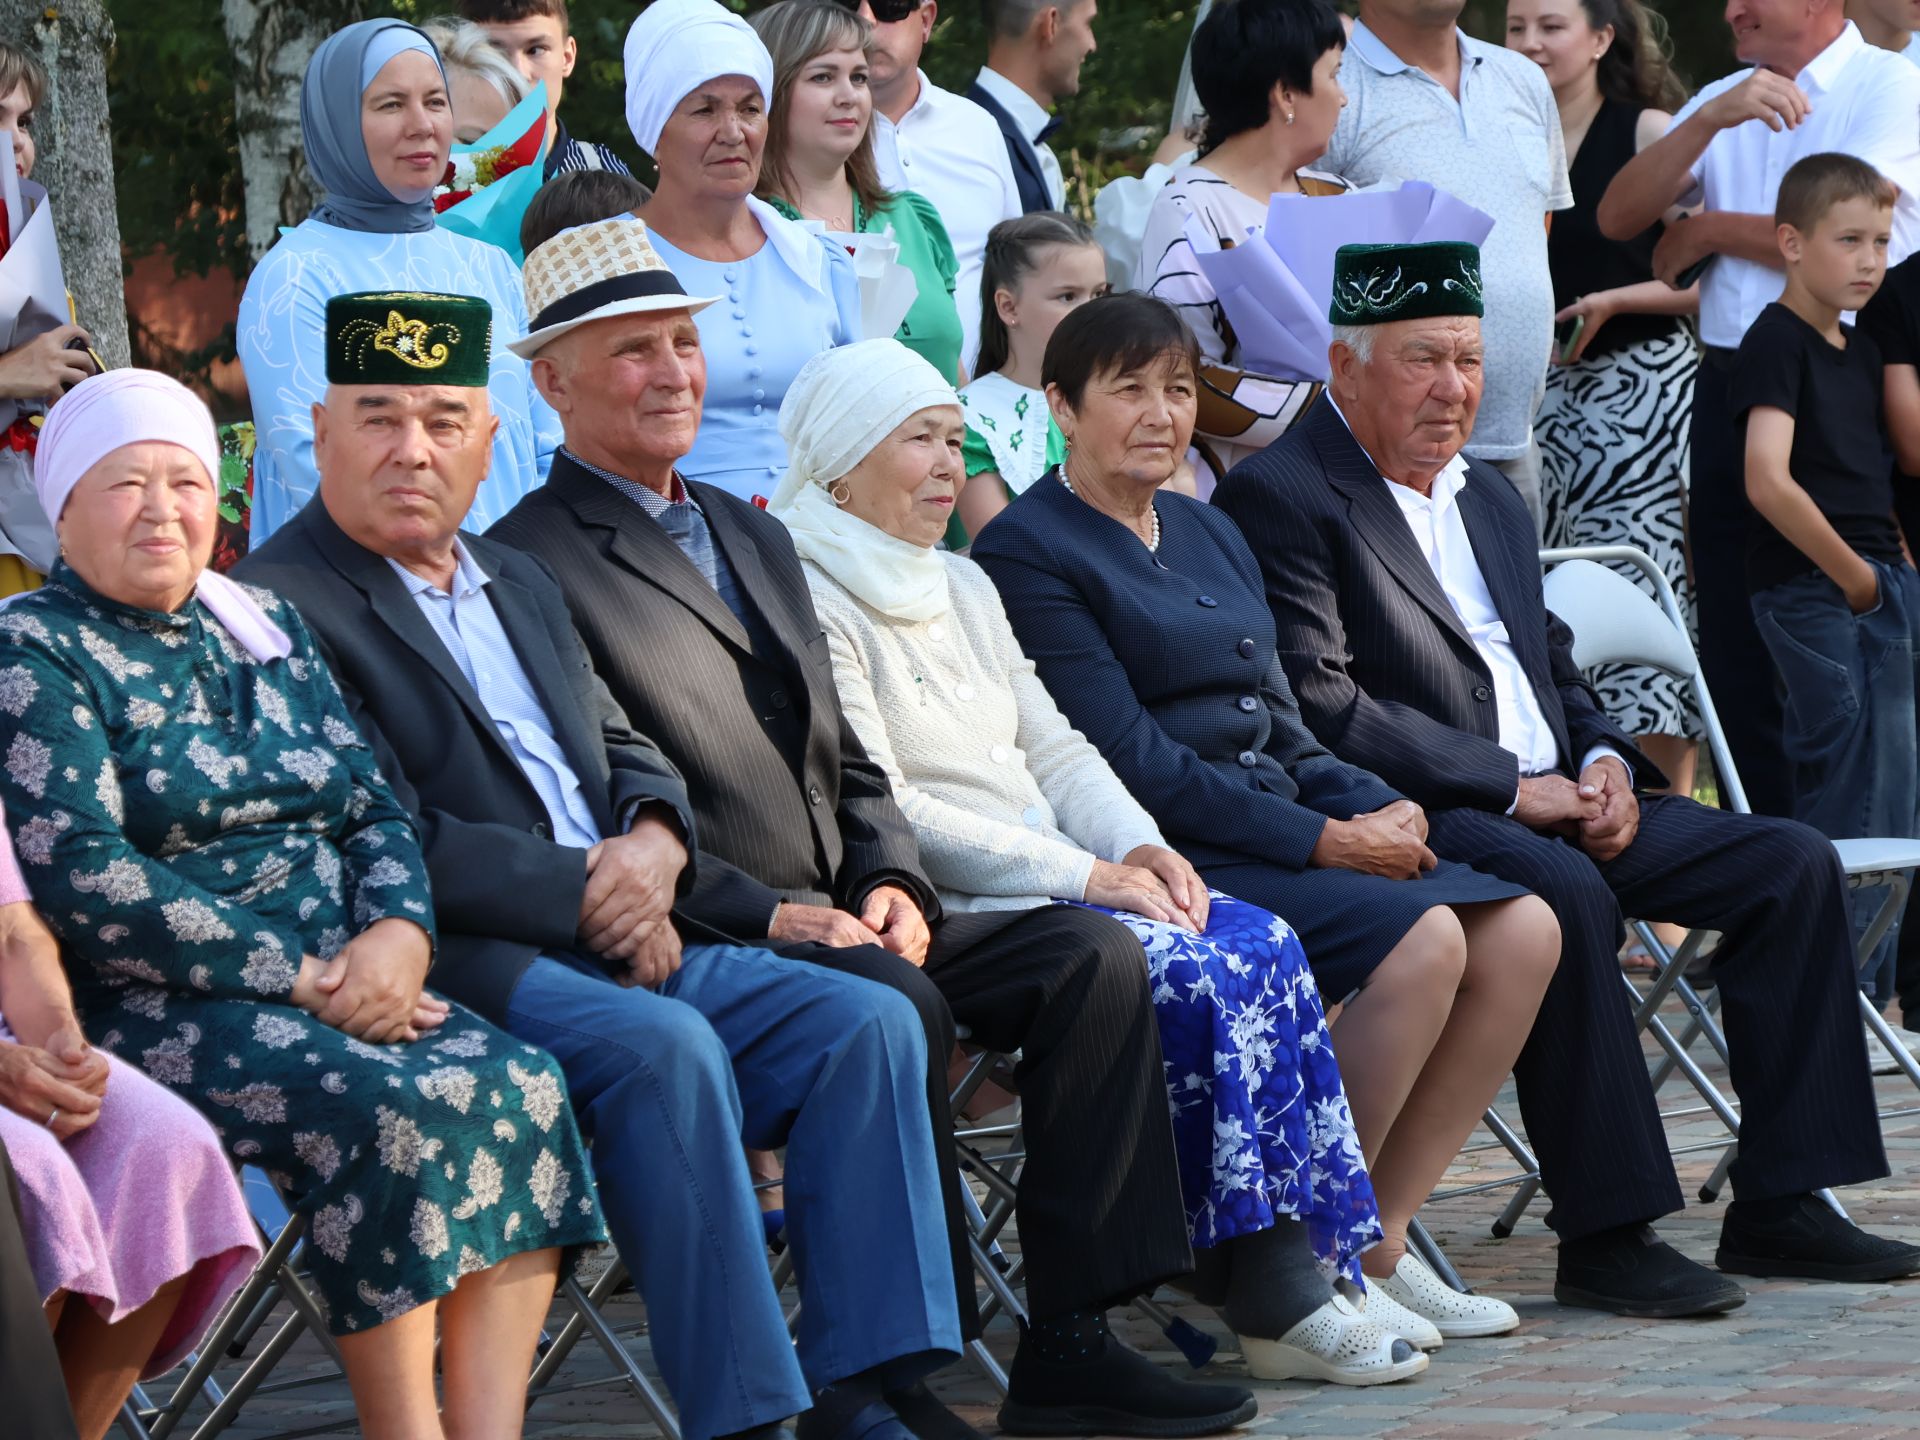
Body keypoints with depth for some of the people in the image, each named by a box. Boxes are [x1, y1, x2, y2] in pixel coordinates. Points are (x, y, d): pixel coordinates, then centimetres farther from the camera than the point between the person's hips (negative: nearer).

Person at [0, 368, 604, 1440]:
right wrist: (301, 976, -16)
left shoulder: (266, 632, 20)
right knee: (395, 1107, -32)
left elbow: (375, 810, 16)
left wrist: (397, 932, -8)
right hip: (152, 1013, -6)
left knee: (521, 1087, -21)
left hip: (342, 980, 7)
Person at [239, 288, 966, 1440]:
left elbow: (623, 751, 24)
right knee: (662, 1044, -33)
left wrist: (652, 846, -1)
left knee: (867, 1021, -9)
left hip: (622, 947, 8)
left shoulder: (520, 584, 24)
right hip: (456, 960, -8)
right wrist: (584, 889, -13)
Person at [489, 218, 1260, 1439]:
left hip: (841, 921, 8)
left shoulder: (755, 539, 23)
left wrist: (894, 883, 1)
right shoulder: (530, 563, -6)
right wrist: (767, 913, -20)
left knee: (1093, 953, -11)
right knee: (893, 999, -35)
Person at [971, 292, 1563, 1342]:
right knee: (1422, 938, -27)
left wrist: (1378, 810, -1)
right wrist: (1322, 842, -15)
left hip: (1283, 833, 8)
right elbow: (1131, 762, -14)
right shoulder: (1029, 553, -6)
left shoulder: (1209, 535, 20)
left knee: (1522, 931, -10)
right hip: (1166, 856, -8)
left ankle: (1378, 1239, -5)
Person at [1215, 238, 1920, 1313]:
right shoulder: (1282, 499, -6)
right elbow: (1323, 711, -16)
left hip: (1557, 798, 9)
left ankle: (1778, 1204, -6)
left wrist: (1604, 762, 3)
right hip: (1425, 818, -9)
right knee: (1561, 890, -38)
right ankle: (1605, 1234, -32)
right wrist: (1511, 789, -17)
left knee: (1794, 864, -5)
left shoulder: (1491, 498, 23)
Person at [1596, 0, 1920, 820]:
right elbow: (1618, 218, 4)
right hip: (1729, 383, 6)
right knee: (1734, 642, 9)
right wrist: (1710, 120, -11)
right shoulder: (1722, 102, 16)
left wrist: (1706, 230, 1)